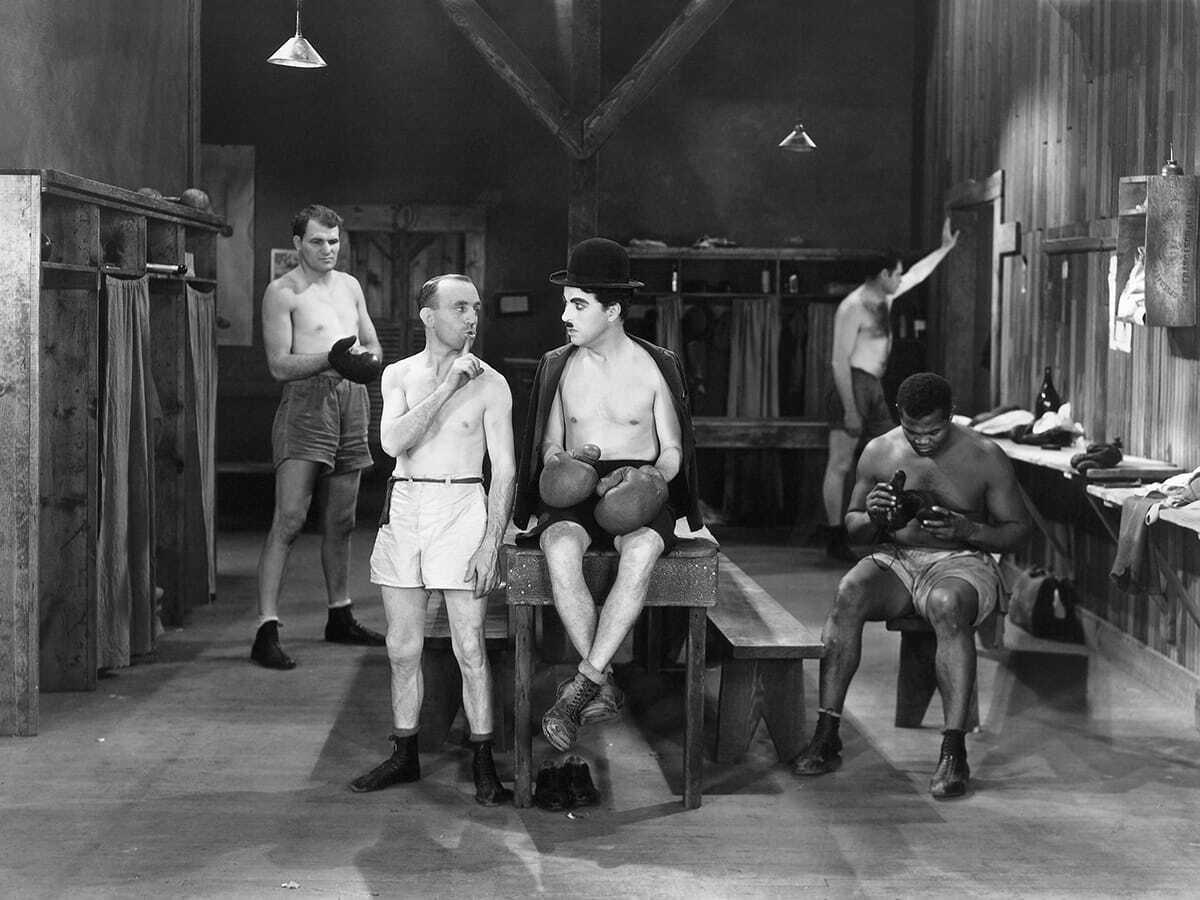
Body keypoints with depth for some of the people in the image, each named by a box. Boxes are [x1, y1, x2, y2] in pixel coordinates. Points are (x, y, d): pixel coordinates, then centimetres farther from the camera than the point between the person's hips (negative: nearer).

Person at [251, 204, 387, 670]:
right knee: (289, 519, -14)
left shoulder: (350, 285, 17)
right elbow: (279, 364, -10)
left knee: (340, 522, 13)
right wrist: (330, 358, -25)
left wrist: (368, 361, -6)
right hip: (306, 403, -6)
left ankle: (340, 617, 25)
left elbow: (373, 345, 19)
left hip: (352, 403, 6)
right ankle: (267, 629, -16)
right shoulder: (282, 292, -3)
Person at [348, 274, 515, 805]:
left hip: (462, 508, -3)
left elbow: (504, 467, -2)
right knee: (403, 647, 9)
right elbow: (392, 442, -10)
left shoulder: (489, 383, 0)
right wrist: (447, 386, -14)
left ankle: (483, 765, 4)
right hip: (403, 508, 3)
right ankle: (404, 755, 22)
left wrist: (491, 541, -11)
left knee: (470, 648, -4)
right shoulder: (400, 375, 7)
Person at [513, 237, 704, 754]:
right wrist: (559, 461, -6)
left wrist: (653, 475, -13)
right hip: (574, 496, 2)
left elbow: (673, 453, 10)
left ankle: (581, 687, -37)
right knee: (561, 550, -35)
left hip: (639, 495, -1)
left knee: (640, 551, -38)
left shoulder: (655, 367, 6)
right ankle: (604, 689, -29)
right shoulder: (558, 367, 12)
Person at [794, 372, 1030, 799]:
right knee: (849, 593, -31)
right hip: (895, 560, 3)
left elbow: (1017, 528, 3)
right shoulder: (879, 452, 5)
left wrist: (966, 530, -17)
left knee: (947, 605, -39)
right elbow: (852, 526, 14)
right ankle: (826, 735, -28)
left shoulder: (985, 458, -3)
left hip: (962, 562, -3)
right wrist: (871, 516, -11)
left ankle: (953, 752, -39)